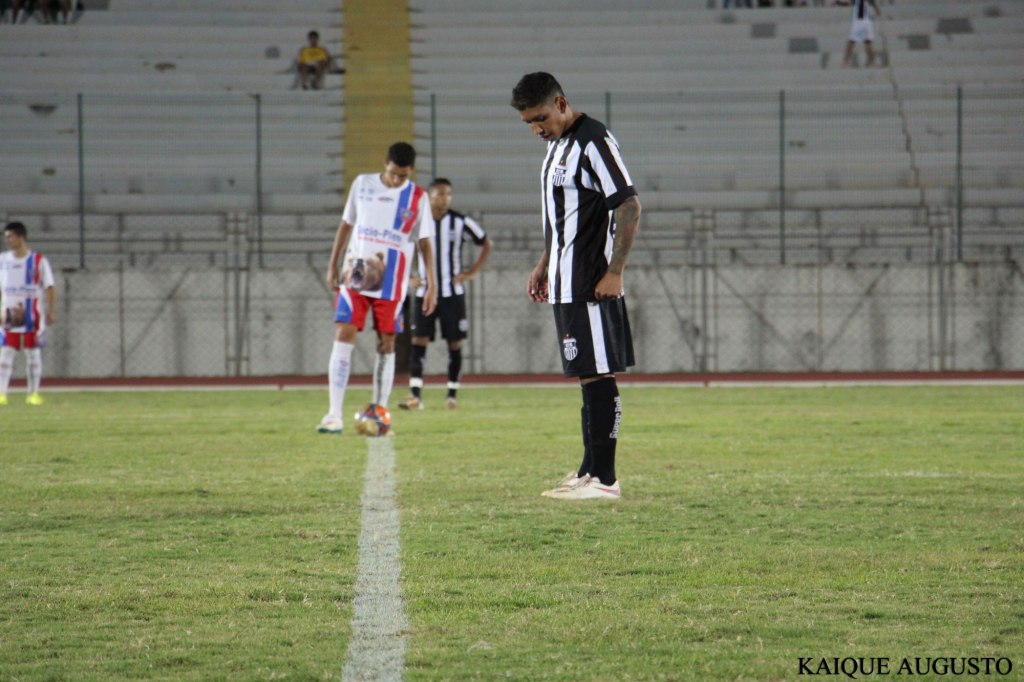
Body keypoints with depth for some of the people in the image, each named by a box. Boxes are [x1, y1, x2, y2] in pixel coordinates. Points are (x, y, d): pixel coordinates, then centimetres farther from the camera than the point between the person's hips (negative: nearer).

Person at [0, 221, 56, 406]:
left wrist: (51, 311, -10)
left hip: (33, 316, -2)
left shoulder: (38, 260, -2)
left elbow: (50, 287, -2)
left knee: (33, 354, 2)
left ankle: (34, 393, 9)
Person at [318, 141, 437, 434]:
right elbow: (346, 224, 12)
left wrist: (431, 285, -2)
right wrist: (333, 265, 9)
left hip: (392, 283, 0)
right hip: (355, 276, 0)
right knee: (343, 336, -10)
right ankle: (334, 415, -14)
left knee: (386, 344, 3)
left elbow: (425, 242, 3)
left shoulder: (418, 198, 1)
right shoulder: (362, 184, 4)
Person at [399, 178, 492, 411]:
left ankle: (452, 394, 11)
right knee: (418, 341, -9)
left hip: (453, 293, 0)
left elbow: (486, 244, 11)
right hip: (425, 293, 0)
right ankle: (415, 396, -13)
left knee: (455, 343, 2)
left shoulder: (460, 222, -1)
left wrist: (472, 272, 1)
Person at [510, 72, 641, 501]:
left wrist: (614, 272, -21)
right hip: (566, 285, 10)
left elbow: (629, 206, -18)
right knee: (587, 378, 11)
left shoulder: (593, 141, -13)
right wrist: (544, 266, 24)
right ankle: (589, 472, 14)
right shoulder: (557, 145, 17)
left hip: (592, 286, -10)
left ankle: (604, 479, -10)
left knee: (597, 377, -9)